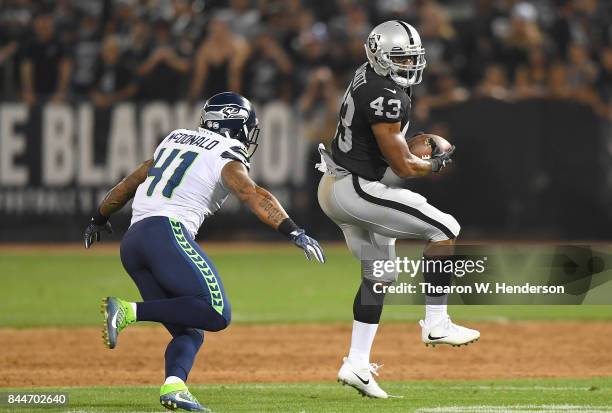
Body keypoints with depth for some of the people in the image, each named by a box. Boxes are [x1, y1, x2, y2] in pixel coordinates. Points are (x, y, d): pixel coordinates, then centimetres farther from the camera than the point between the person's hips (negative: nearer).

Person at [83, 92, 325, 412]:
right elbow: (251, 194, -13)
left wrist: (99, 220, 49)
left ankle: (173, 385, -21)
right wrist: (293, 231, -21)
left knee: (189, 332, 7)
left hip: (131, 241, 8)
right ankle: (129, 311, -23)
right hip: (167, 232, -8)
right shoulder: (226, 157, 6)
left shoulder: (175, 140, 28)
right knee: (216, 313, -17)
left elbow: (130, 183, 36)